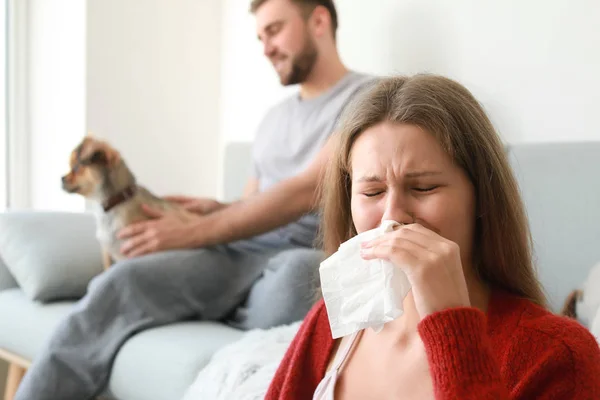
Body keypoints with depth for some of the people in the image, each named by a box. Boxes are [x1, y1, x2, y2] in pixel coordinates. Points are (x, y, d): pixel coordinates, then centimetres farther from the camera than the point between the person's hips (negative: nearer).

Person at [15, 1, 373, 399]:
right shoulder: (275, 116, 26)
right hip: (236, 252, 6)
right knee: (121, 282, -21)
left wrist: (193, 234, -11)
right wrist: (218, 210, 6)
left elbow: (307, 193, -11)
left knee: (295, 275, -42)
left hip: (310, 258, -5)